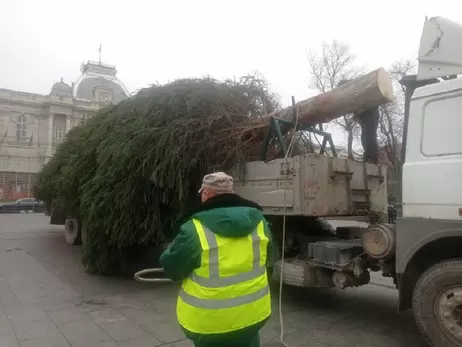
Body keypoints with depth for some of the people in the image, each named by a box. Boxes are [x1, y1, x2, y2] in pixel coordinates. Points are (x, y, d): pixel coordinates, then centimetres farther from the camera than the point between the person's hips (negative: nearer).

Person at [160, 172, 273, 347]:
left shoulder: (195, 230, -21)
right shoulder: (258, 221, -5)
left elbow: (171, 268, -9)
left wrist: (176, 247, 11)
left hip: (211, 321, -4)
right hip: (251, 314, 4)